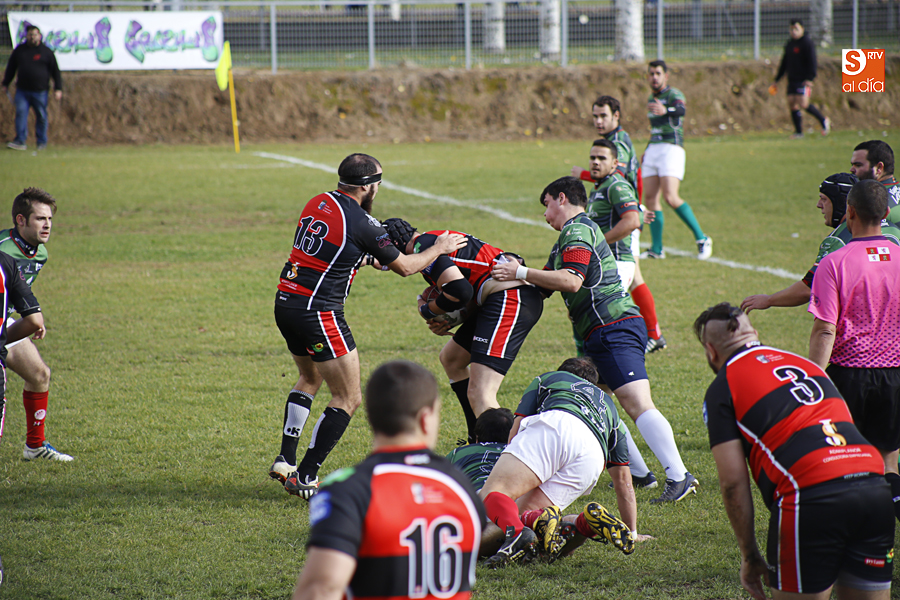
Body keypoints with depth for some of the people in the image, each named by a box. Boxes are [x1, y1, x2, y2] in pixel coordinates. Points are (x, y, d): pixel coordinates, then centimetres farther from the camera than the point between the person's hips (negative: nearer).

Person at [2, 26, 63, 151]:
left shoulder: (46, 52, 3)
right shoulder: (19, 50, 10)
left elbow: (55, 71, 5)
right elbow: (11, 68, 20)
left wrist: (58, 89, -1)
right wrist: (5, 84, 19)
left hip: (40, 91, -2)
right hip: (22, 90, 2)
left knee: (41, 117, 4)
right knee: (20, 113, -10)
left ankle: (42, 142, 15)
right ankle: (20, 141, -11)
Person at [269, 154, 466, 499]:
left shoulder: (318, 203, 8)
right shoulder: (361, 223, -14)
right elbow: (404, 267, -1)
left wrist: (371, 257, 28)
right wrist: (439, 249, 15)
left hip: (285, 303, 9)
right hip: (317, 312, -9)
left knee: (310, 379, 31)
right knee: (349, 398, 1)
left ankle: (285, 460, 26)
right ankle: (305, 477, -1)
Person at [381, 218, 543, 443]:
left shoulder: (422, 246, -8)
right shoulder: (435, 240, 23)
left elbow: (459, 292, -19)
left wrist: (427, 310, -1)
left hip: (508, 298, -11)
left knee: (479, 395, -19)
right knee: (451, 358, 28)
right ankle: (478, 441, 30)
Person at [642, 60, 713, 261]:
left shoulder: (674, 95, -8)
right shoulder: (652, 98, 17)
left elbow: (680, 110, -32)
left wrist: (665, 110, -54)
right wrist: (648, 150, 28)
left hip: (671, 150, -8)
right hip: (653, 149, 8)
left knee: (671, 197, -18)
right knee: (650, 198, 0)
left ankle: (702, 239, -6)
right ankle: (656, 249, 4)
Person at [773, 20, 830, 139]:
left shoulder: (807, 43, -6)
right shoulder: (789, 44, 17)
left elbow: (812, 62, -13)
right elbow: (784, 63, 24)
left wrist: (810, 79, -24)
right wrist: (777, 80, 22)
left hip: (803, 80, -8)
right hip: (792, 80, 8)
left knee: (803, 104, -17)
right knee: (792, 105, 0)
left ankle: (823, 120, 2)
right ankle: (798, 132, 6)